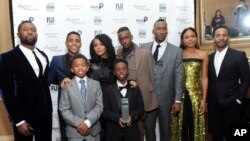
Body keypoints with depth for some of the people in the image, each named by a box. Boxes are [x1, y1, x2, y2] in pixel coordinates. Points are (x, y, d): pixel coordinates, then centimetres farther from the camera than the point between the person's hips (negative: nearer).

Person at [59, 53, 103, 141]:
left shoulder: (96, 84, 5)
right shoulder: (67, 86, -1)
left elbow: (99, 106, -1)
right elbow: (64, 110, -5)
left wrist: (88, 122, -13)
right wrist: (78, 124, -14)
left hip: (93, 130, 2)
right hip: (74, 131, -2)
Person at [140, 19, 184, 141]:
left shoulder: (176, 51, -1)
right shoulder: (143, 48, 3)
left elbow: (179, 77, -4)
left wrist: (178, 100, -7)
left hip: (166, 98, -1)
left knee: (165, 130, 14)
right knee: (148, 128, 13)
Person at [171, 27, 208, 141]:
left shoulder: (203, 55, 4)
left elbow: (204, 78, 3)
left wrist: (204, 99, -2)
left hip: (196, 94, 0)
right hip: (180, 94, 0)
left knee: (195, 125, 6)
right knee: (181, 125, 6)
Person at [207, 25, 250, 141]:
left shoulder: (239, 55, -3)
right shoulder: (209, 57, 10)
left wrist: (238, 99, -8)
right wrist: (207, 100, 6)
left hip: (231, 105, -4)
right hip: (213, 105, 4)